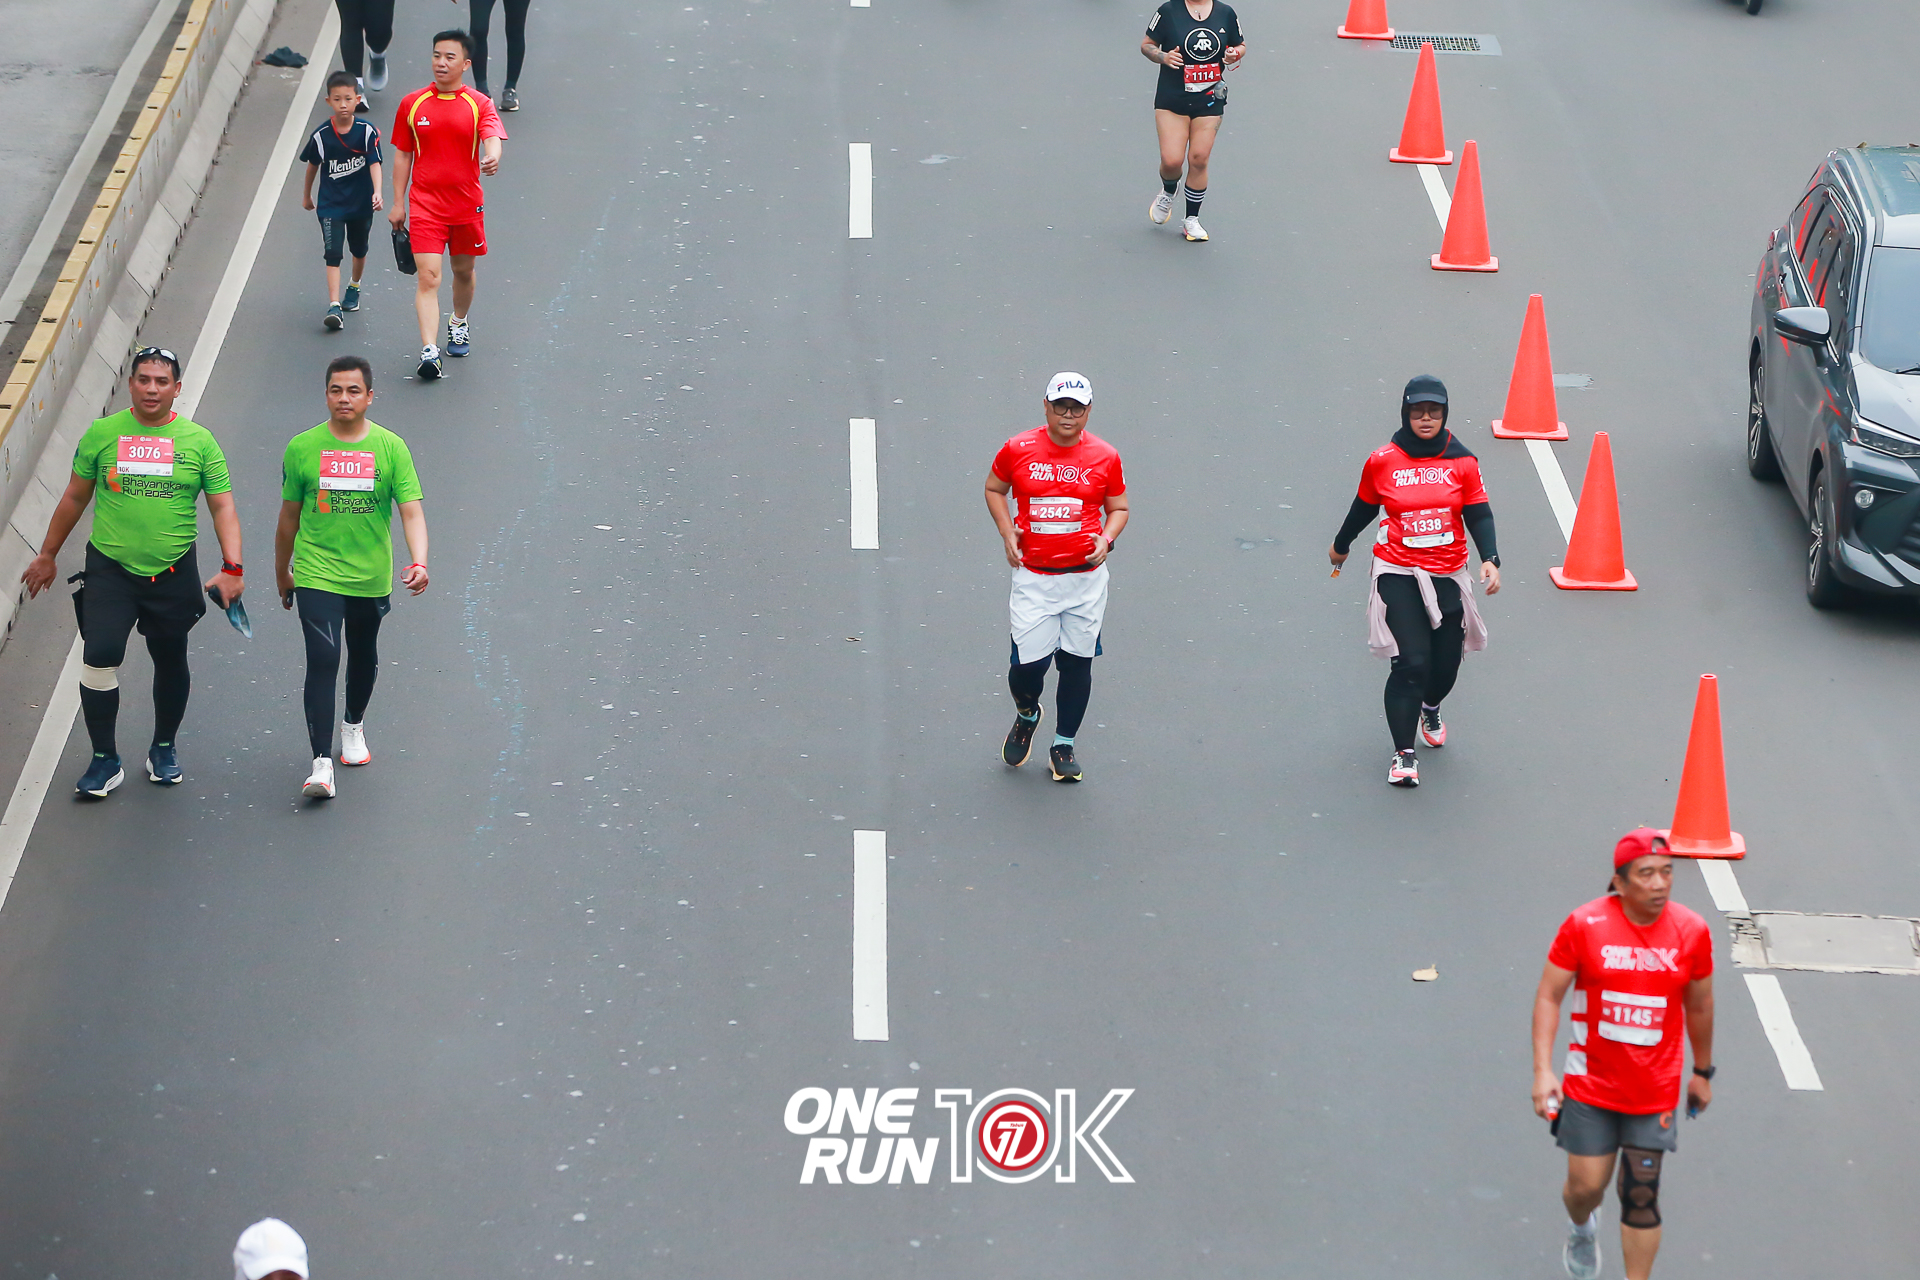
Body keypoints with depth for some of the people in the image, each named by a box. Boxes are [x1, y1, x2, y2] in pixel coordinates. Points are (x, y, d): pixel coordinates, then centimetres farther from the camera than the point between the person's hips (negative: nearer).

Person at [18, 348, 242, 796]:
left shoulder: (199, 441, -1)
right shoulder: (102, 434, 0)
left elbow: (223, 508, -1)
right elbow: (74, 498, 11)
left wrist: (231, 568, -13)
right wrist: (47, 556, 14)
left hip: (174, 574, 1)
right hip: (110, 569, -1)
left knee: (170, 662, 12)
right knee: (99, 657, -13)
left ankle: (164, 749, 34)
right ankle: (104, 759, -1)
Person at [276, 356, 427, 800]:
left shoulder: (390, 448, -5)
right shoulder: (302, 448, -3)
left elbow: (412, 512, -9)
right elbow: (289, 517, 8)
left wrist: (419, 563, -26)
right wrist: (282, 574, 16)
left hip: (371, 577, 2)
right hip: (317, 575, -2)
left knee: (363, 656, 20)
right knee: (322, 660, -15)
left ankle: (354, 726, 48)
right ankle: (321, 764, -18)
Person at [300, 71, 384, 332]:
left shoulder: (367, 132, -12)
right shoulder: (321, 136, -10)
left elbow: (374, 163, -18)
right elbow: (313, 165, 6)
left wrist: (377, 192, -34)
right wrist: (306, 195, 18)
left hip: (361, 203, 1)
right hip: (331, 205, -1)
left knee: (359, 250, 20)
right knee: (333, 254, -13)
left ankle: (354, 287, 49)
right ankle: (334, 306, -20)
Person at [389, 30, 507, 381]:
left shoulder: (479, 104, -3)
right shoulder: (412, 104, 2)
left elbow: (492, 137, -20)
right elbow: (403, 155, 9)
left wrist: (493, 158, -44)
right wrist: (398, 203, 7)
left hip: (467, 204, 1)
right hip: (425, 204, -1)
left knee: (464, 271, 17)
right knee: (428, 276, -13)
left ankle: (458, 323, 47)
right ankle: (429, 351, -21)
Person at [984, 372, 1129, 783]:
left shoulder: (1105, 457, 0)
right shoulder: (1018, 450, -2)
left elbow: (1118, 508, 13)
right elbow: (994, 489, 14)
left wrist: (1106, 538, -7)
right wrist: (1007, 533, 0)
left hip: (1086, 576, 1)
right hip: (1033, 576, -1)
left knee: (1077, 660, 6)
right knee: (1028, 663, -6)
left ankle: (1064, 745, 23)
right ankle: (1026, 715, 30)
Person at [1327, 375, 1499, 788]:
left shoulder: (1462, 462, 0)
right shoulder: (1382, 462, -3)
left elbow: (1478, 515, 1)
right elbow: (1364, 507, 13)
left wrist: (1490, 558, -14)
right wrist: (1341, 546, 27)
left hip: (1448, 575, 2)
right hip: (1398, 573, -2)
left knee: (1446, 663, 10)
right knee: (1411, 661, -15)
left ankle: (1430, 707, 47)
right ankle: (1403, 754, -6)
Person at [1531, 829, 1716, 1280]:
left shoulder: (1691, 931, -6)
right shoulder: (1584, 925, -12)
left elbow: (1699, 1006, 9)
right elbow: (1548, 996, -6)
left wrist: (1702, 1072, 18)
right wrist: (1542, 1071, -13)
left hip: (1655, 1091, 1)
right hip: (1590, 1086, -1)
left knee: (1642, 1194, -2)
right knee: (1586, 1186, 7)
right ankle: (1581, 1229, 44)